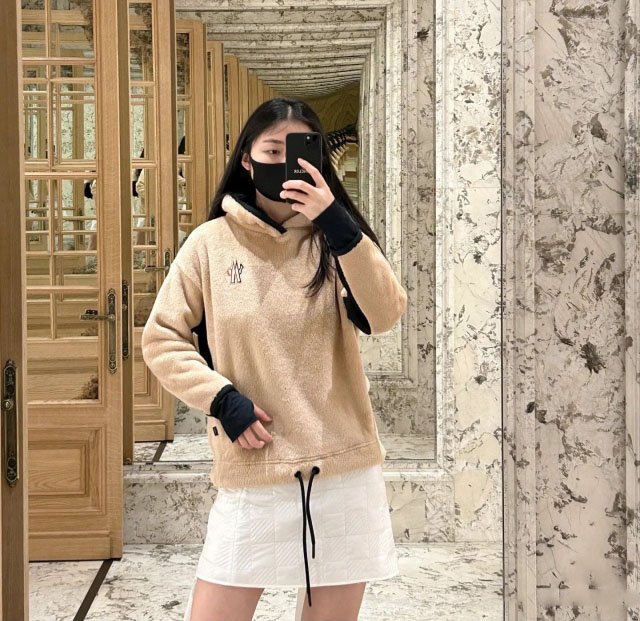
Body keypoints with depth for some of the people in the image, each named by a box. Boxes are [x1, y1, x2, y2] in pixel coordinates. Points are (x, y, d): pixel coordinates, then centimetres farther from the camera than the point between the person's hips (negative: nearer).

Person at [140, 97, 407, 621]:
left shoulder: (336, 239, 2)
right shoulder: (211, 242, 0)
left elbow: (385, 316, -14)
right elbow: (161, 339, 4)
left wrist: (339, 227, -23)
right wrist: (220, 398, -9)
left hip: (344, 470, 1)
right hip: (250, 475, -1)